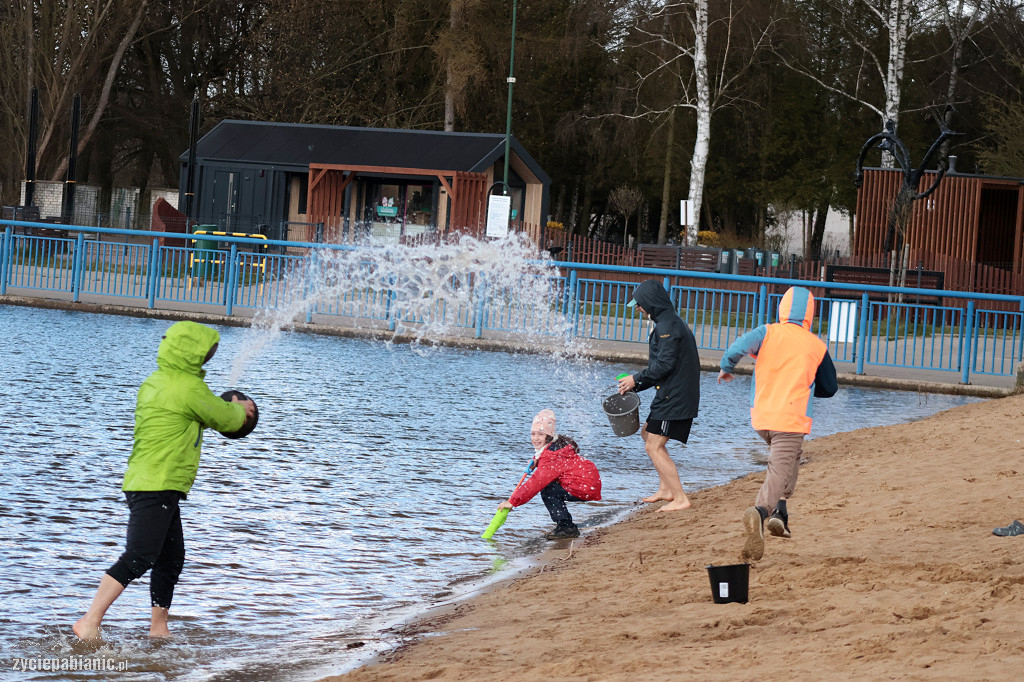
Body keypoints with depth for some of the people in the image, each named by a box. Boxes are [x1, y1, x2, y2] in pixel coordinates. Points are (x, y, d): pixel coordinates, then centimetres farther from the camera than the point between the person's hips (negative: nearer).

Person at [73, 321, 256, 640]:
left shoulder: (155, 382, 16)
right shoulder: (189, 388, -14)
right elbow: (226, 420, -1)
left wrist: (231, 409, 29)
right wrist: (239, 409, 21)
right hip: (155, 486, -10)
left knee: (172, 558, 16)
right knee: (139, 557, -15)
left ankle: (158, 628, 23)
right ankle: (90, 622, -18)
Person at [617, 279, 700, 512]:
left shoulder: (667, 326, -16)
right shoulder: (672, 322, 17)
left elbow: (664, 365, -22)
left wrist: (637, 379, -10)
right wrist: (635, 385, 18)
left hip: (673, 397, -11)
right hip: (674, 395, 11)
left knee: (654, 447, -10)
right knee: (648, 433, 23)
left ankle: (680, 499, -11)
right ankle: (666, 489, 26)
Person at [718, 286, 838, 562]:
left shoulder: (767, 333, 2)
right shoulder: (817, 346, 3)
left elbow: (738, 348, -15)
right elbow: (830, 389, 13)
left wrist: (726, 369, 5)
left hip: (760, 416, 4)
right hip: (791, 419, -4)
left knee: (790, 457, 29)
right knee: (779, 472, -13)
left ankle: (779, 512, 15)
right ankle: (760, 512, -42)